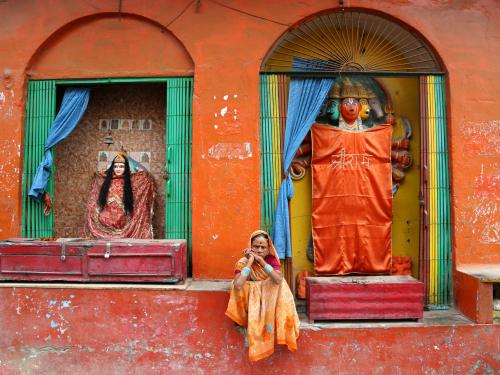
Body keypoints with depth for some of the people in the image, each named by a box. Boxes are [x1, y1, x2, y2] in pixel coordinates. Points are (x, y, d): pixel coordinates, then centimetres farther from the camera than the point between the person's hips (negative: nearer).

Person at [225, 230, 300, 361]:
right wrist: (250, 262, -32)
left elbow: (278, 280, -31)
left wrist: (261, 261, -34)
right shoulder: (243, 262, -17)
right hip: (251, 300, -1)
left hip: (270, 300, 1)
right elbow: (237, 285, -36)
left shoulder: (272, 260, -12)